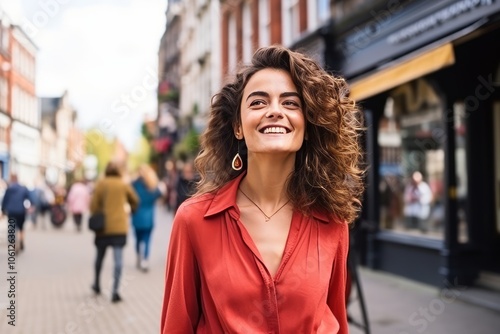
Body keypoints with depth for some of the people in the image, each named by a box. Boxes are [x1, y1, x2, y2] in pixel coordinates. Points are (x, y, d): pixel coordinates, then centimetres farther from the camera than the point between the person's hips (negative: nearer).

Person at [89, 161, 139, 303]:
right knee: (118, 259, -3)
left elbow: (93, 205, -6)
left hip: (103, 227, 1)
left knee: (100, 256, 19)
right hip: (120, 227, -1)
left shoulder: (100, 184, -2)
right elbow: (135, 201, 14)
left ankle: (97, 284, 34)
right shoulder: (124, 185, 2)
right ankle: (115, 291, -11)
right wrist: (129, 210, 33)